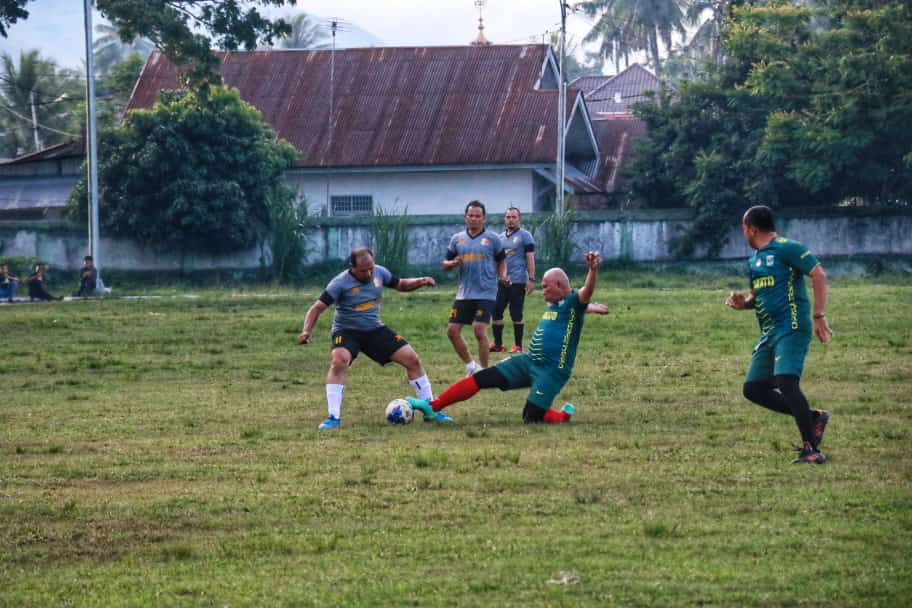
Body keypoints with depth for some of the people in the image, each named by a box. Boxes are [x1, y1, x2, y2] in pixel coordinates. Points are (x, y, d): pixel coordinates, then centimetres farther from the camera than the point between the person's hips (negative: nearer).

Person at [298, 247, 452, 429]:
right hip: (347, 330, -5)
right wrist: (307, 330, -33)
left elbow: (401, 285, 12)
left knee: (412, 359, -2)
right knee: (339, 361, -35)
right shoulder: (341, 283, -19)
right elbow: (317, 308, -18)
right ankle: (334, 417, -28)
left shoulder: (379, 272, -5)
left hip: (375, 329, 5)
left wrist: (420, 282, -8)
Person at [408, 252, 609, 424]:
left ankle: (565, 415, 19)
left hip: (553, 370, -8)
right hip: (528, 361, 8)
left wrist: (593, 270, -51)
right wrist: (593, 308, 39)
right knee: (480, 378, -2)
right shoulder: (554, 304, 16)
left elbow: (586, 292, -32)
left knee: (531, 418, -11)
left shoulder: (573, 302, -10)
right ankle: (431, 406, 1)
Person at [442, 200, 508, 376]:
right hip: (464, 294, 4)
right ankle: (471, 366, 21)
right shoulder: (457, 239, 10)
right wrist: (454, 263, -10)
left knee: (479, 330, -15)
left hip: (486, 293, -4)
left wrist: (503, 276, -9)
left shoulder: (492, 239, 2)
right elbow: (445, 265, 12)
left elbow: (501, 262, 11)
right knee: (452, 331, 2)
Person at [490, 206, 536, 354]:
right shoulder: (500, 237, 17)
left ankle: (518, 346, 4)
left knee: (516, 314, -3)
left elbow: (530, 258, -7)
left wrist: (531, 279, -14)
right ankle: (497, 344, 12)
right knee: (496, 311, 3)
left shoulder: (524, 235, -3)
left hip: (518, 281, -6)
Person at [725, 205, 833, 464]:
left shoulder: (786, 248, -8)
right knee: (753, 388, 5)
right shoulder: (755, 260, 19)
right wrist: (742, 303, 7)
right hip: (769, 333, 10)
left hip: (791, 328, -10)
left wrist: (818, 316, -18)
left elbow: (819, 275, -14)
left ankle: (811, 449, -21)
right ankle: (813, 418, 12)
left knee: (785, 381, -24)